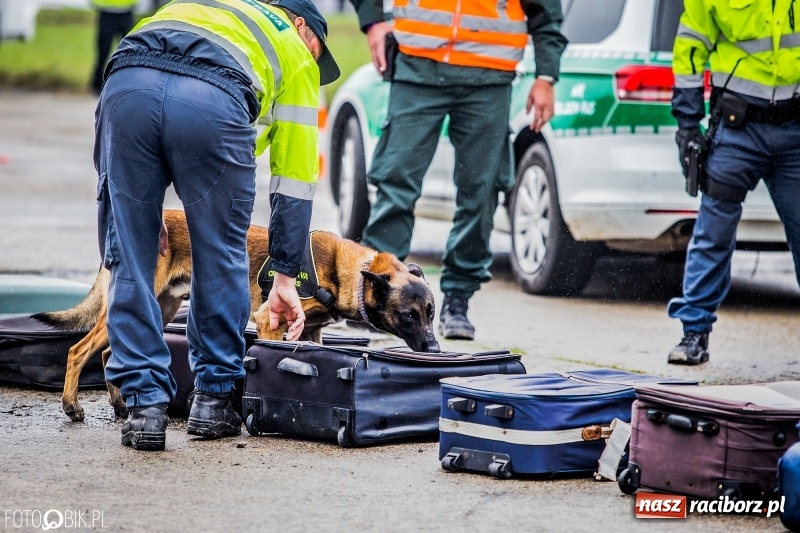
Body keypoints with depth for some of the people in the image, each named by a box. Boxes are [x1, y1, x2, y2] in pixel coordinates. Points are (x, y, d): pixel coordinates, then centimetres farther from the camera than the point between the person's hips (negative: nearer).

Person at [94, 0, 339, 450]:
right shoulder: (295, 55, 32)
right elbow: (294, 178, 28)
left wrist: (145, 206, 32)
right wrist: (285, 278, 32)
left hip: (126, 87, 3)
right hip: (212, 103, -3)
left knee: (130, 257, 14)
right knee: (221, 257, 18)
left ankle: (146, 404, 14)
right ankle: (214, 396, 26)